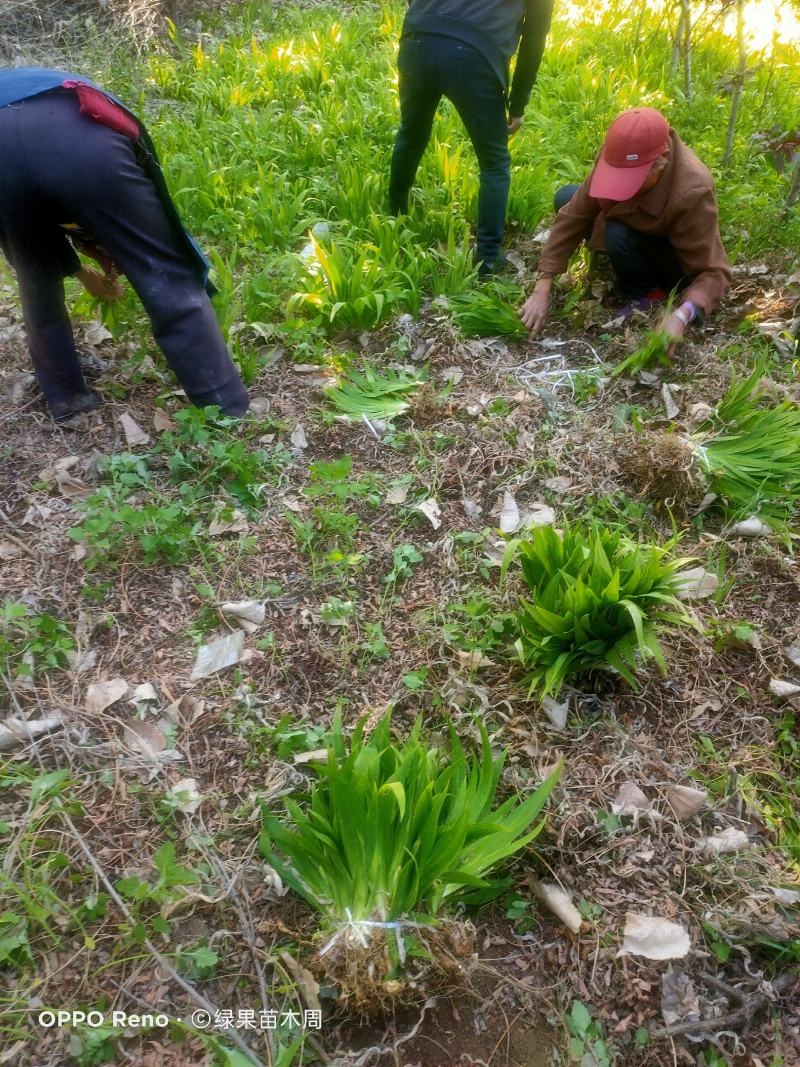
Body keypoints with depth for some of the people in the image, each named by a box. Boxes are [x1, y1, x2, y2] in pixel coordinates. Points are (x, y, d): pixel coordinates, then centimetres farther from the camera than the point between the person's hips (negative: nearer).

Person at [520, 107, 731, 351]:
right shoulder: (617, 157, -25)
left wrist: (682, 315, -54)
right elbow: (574, 215, -22)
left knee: (620, 236, -35)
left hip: (674, 256, -6)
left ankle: (648, 295, -6)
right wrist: (542, 290, -28)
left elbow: (714, 272, -34)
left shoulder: (692, 193, -37)